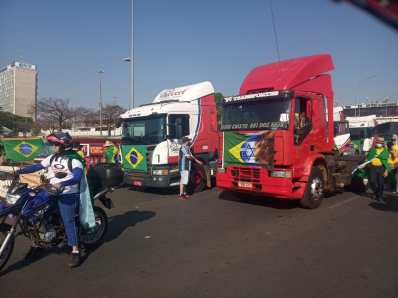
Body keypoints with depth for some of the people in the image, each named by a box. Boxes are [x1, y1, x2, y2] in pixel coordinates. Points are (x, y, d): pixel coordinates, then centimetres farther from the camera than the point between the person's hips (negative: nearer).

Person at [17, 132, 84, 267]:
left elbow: (77, 176, -29)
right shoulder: (52, 158, 9)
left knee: (68, 221, -9)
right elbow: (37, 166, 11)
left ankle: (75, 251, -3)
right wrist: (19, 171, 0)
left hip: (68, 195, -7)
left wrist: (62, 184, -42)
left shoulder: (74, 160, -14)